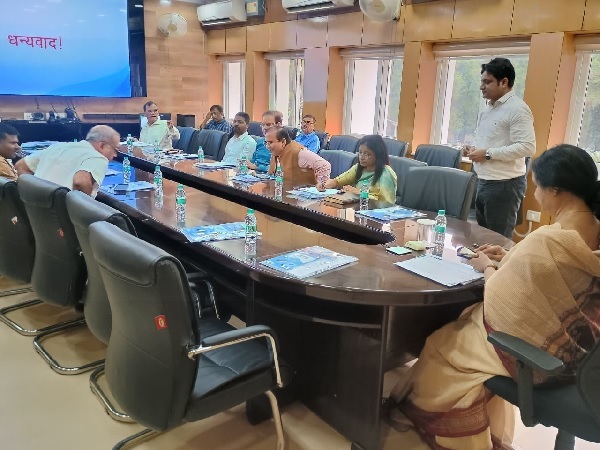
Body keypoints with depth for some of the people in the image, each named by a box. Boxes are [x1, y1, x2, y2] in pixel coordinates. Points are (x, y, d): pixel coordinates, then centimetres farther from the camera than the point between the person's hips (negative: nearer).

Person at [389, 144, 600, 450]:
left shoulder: (546, 241, -31)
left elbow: (500, 306, -20)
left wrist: (488, 268, -3)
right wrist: (509, 259, 9)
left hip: (539, 353, -8)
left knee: (443, 344, 13)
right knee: (469, 319, 26)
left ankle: (418, 409, 39)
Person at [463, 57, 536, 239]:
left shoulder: (517, 109, -15)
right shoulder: (489, 107, 13)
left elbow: (527, 147, -23)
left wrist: (488, 154, -22)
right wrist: (474, 149, 4)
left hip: (504, 184, -9)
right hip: (483, 181, 9)